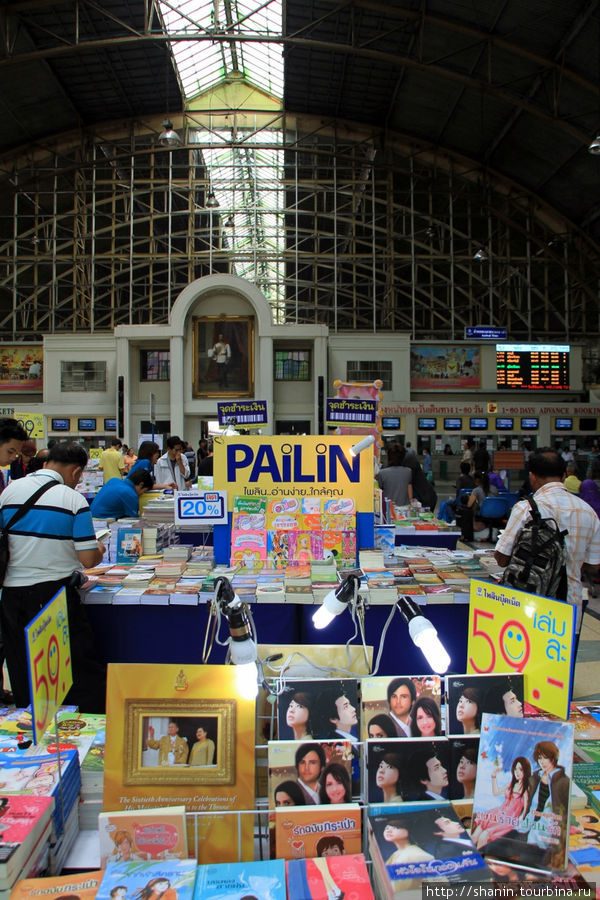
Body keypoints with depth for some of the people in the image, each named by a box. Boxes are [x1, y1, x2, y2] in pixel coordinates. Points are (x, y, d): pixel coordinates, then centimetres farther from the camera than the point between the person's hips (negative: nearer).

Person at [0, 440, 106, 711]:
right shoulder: (73, 499, -11)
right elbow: (88, 560, -11)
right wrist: (99, 551, 10)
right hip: (55, 594, -5)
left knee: (23, 674, 16)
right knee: (81, 669, 4)